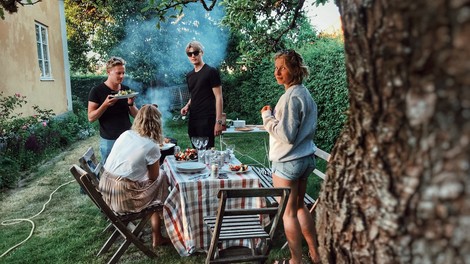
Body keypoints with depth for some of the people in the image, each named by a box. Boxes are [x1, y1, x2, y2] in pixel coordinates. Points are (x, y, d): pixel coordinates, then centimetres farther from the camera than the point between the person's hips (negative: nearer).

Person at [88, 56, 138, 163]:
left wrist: (131, 104, -13)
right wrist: (105, 104, -24)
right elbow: (91, 118, -10)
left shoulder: (126, 90, 5)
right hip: (109, 140, -3)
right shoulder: (97, 91, -7)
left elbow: (135, 115, 7)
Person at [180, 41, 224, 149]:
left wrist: (219, 121, -15)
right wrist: (187, 106, 5)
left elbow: (218, 97, -9)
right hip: (193, 119, 7)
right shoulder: (189, 76, 15)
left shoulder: (211, 72, -6)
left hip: (207, 120, -6)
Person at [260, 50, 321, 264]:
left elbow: (286, 135, -23)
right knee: (299, 207, 20)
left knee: (288, 212, 5)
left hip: (288, 161, -9)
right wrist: (275, 116, 13)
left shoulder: (291, 97, -19)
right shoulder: (305, 93, 10)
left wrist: (267, 117, -11)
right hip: (306, 157, 9)